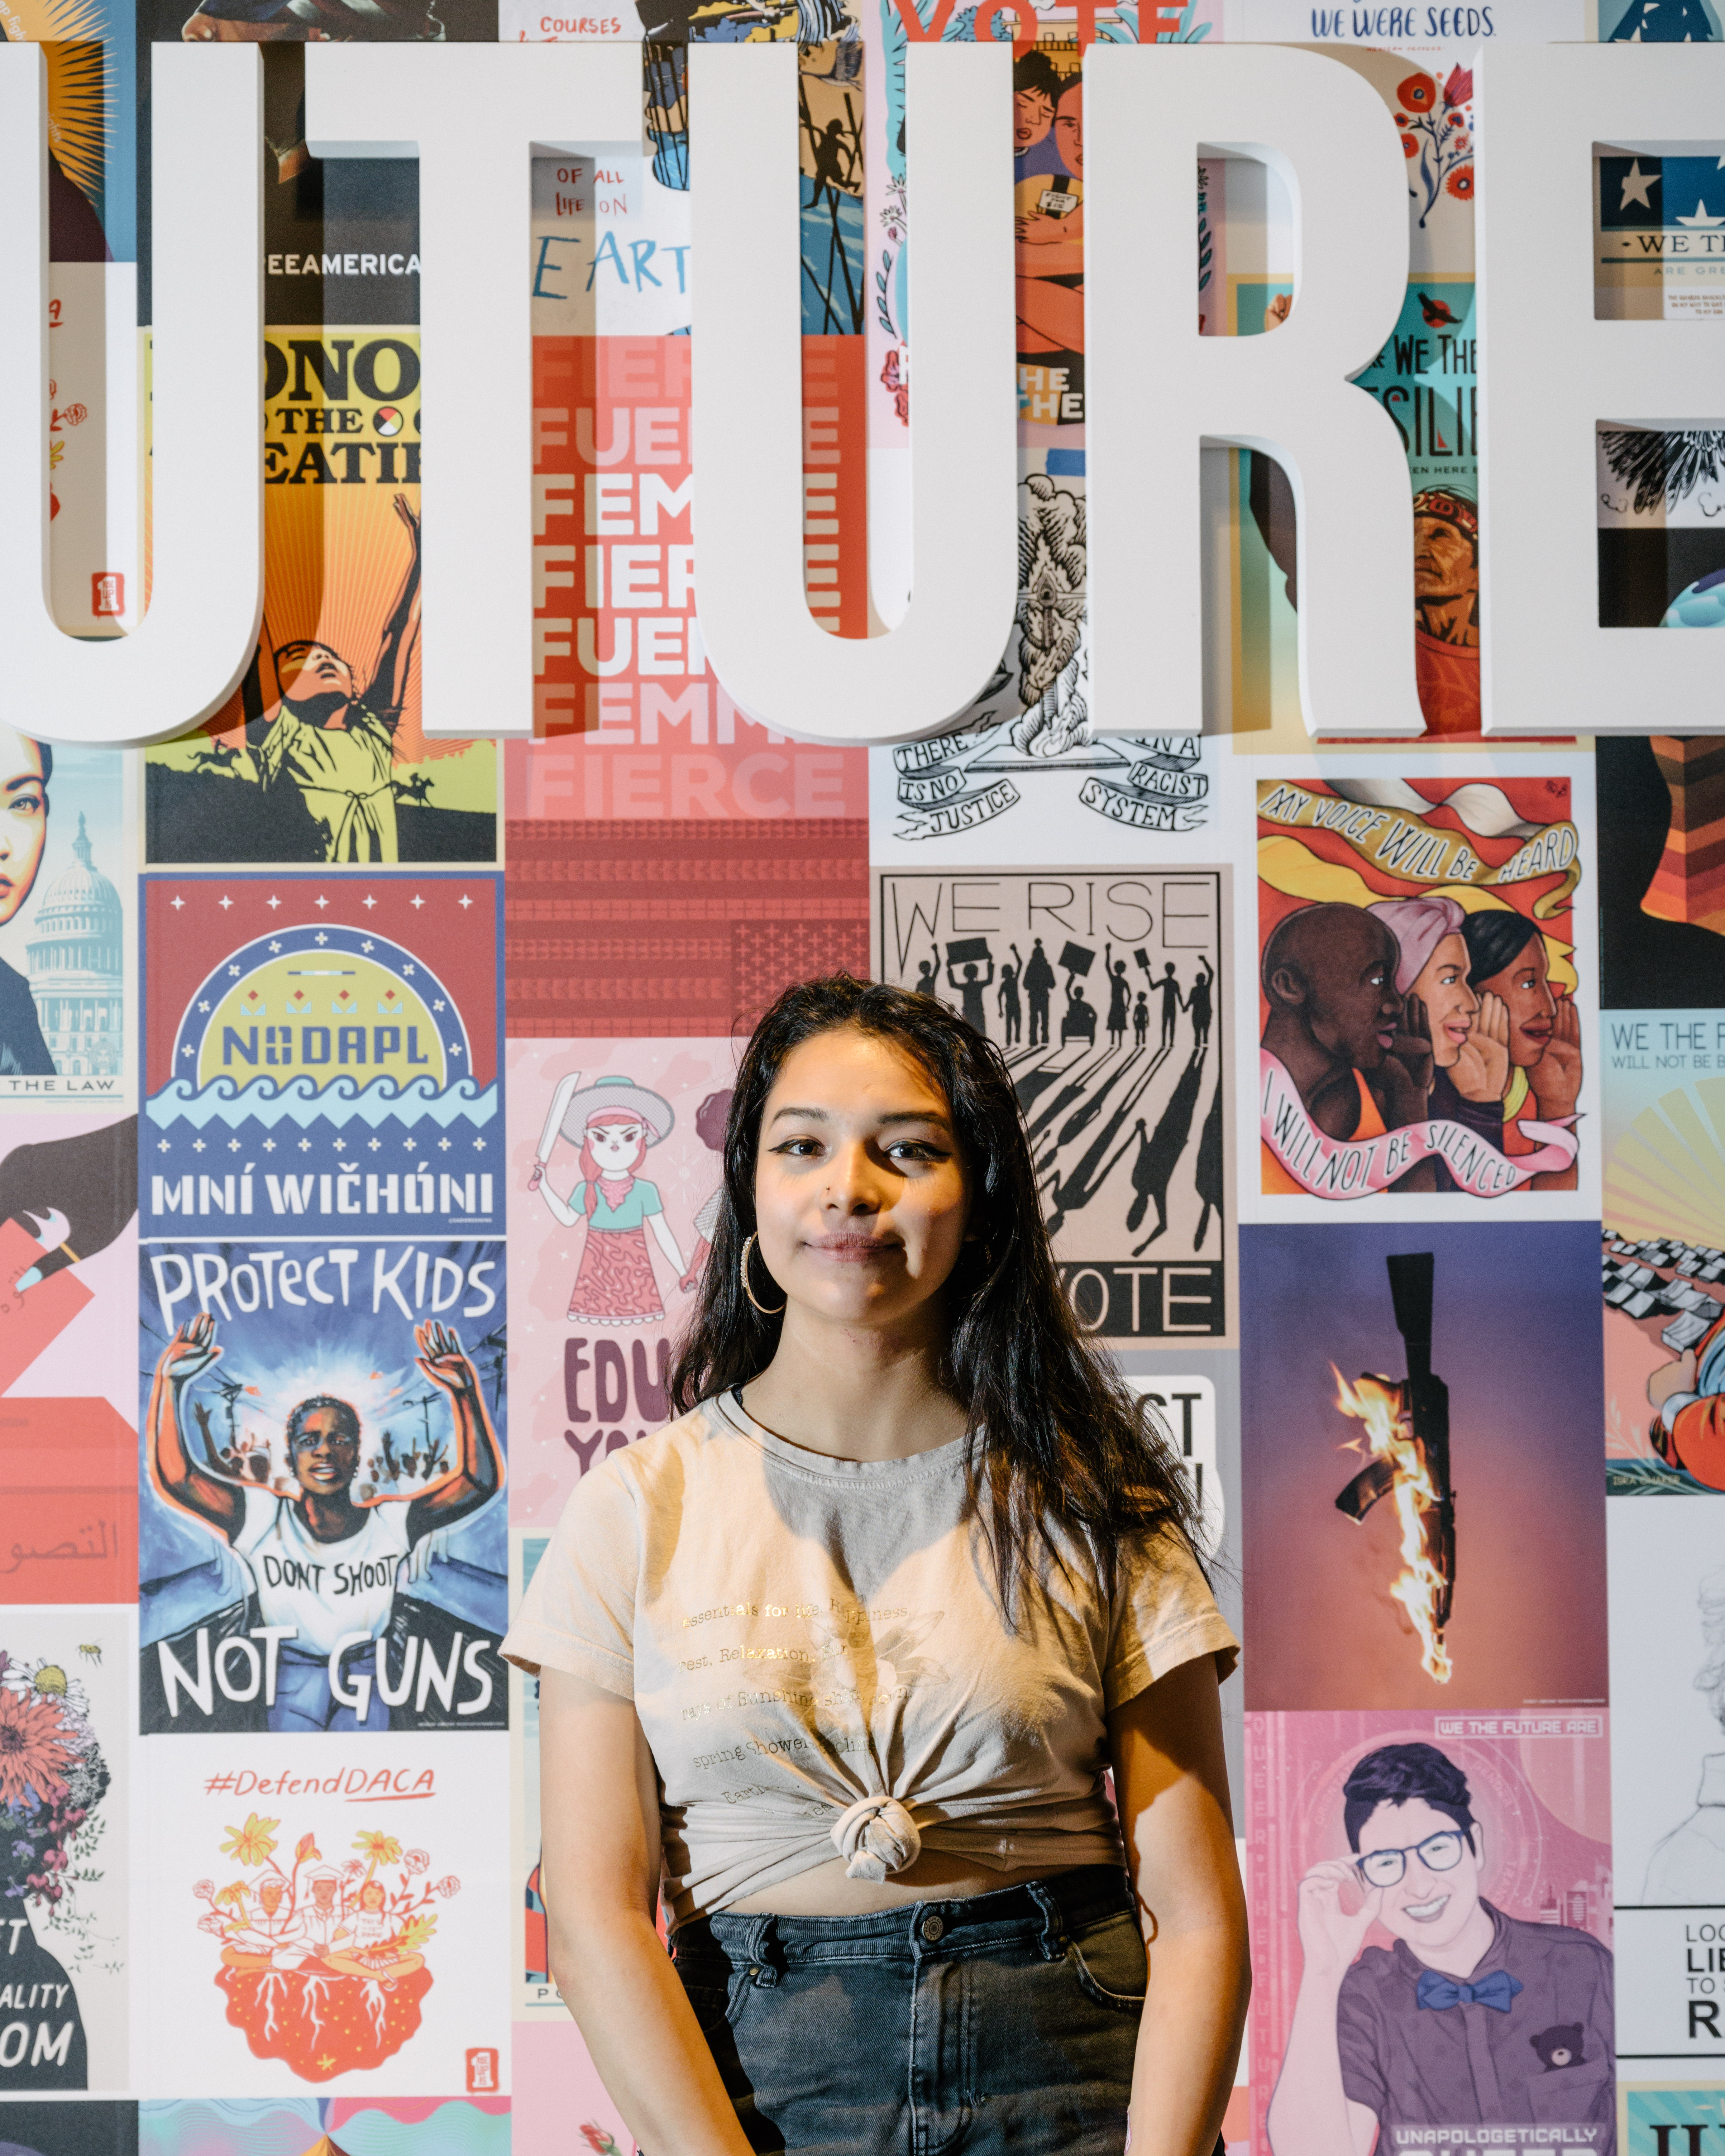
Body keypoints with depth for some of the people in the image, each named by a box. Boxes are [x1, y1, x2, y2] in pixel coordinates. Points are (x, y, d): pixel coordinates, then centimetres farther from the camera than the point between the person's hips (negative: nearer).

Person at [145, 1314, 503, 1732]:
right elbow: (173, 1479, -18)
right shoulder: (261, 1519, -7)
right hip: (293, 1678, -1)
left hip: (365, 1678, 1)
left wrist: (464, 1394, -22)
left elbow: (482, 1484, -11)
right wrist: (171, 1382, -26)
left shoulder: (392, 1524, -4)